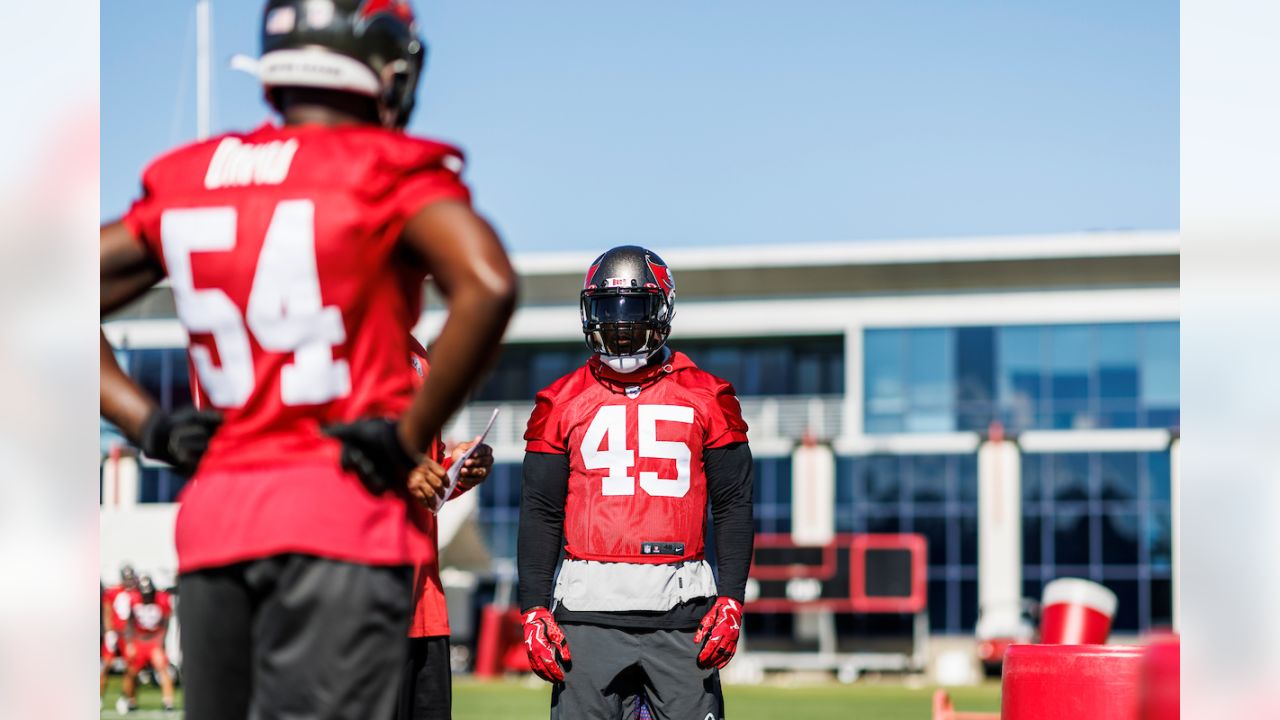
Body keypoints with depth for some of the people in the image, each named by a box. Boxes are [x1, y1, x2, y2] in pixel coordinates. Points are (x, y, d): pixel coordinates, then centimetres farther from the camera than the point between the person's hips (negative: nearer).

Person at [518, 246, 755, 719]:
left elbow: (733, 507, 8)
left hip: (681, 608, 0)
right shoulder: (563, 403, 9)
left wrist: (730, 600, -2)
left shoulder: (707, 398, 8)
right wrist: (534, 610, 1)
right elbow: (540, 514, 9)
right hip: (589, 608, 0)